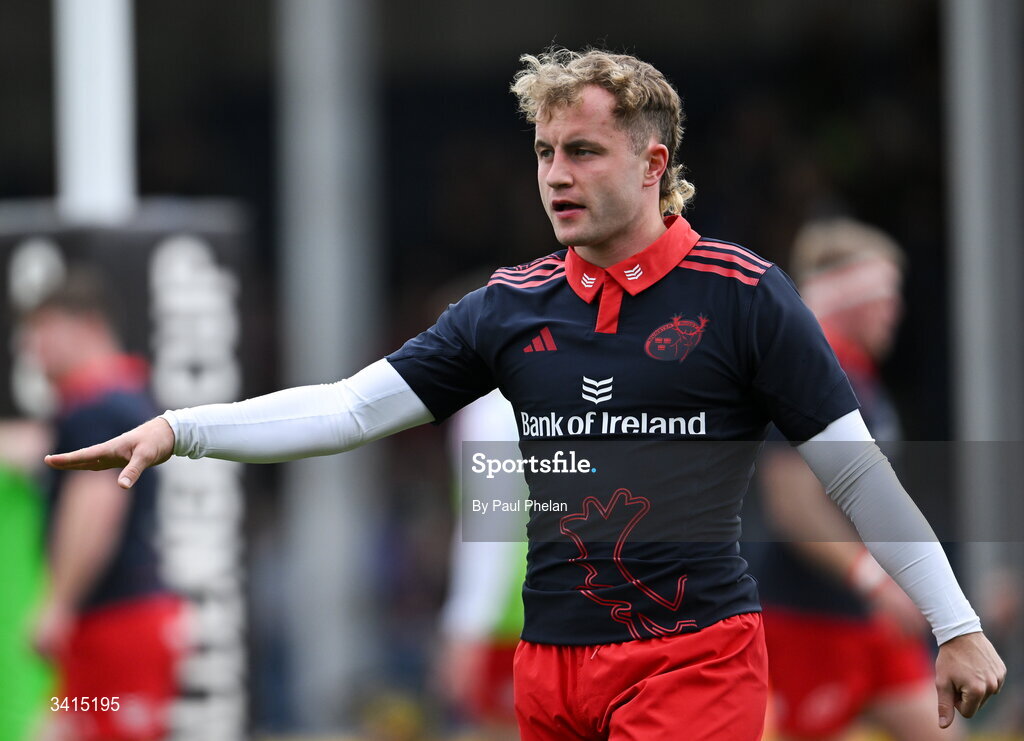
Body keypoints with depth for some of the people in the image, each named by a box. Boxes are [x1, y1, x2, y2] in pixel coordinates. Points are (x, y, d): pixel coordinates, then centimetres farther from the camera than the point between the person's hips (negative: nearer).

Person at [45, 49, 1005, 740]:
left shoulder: (741, 294, -3)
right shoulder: (511, 306, 9)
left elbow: (856, 471, -1)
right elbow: (351, 407, 6)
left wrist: (956, 625, -3)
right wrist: (179, 429, -5)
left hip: (693, 660, -5)